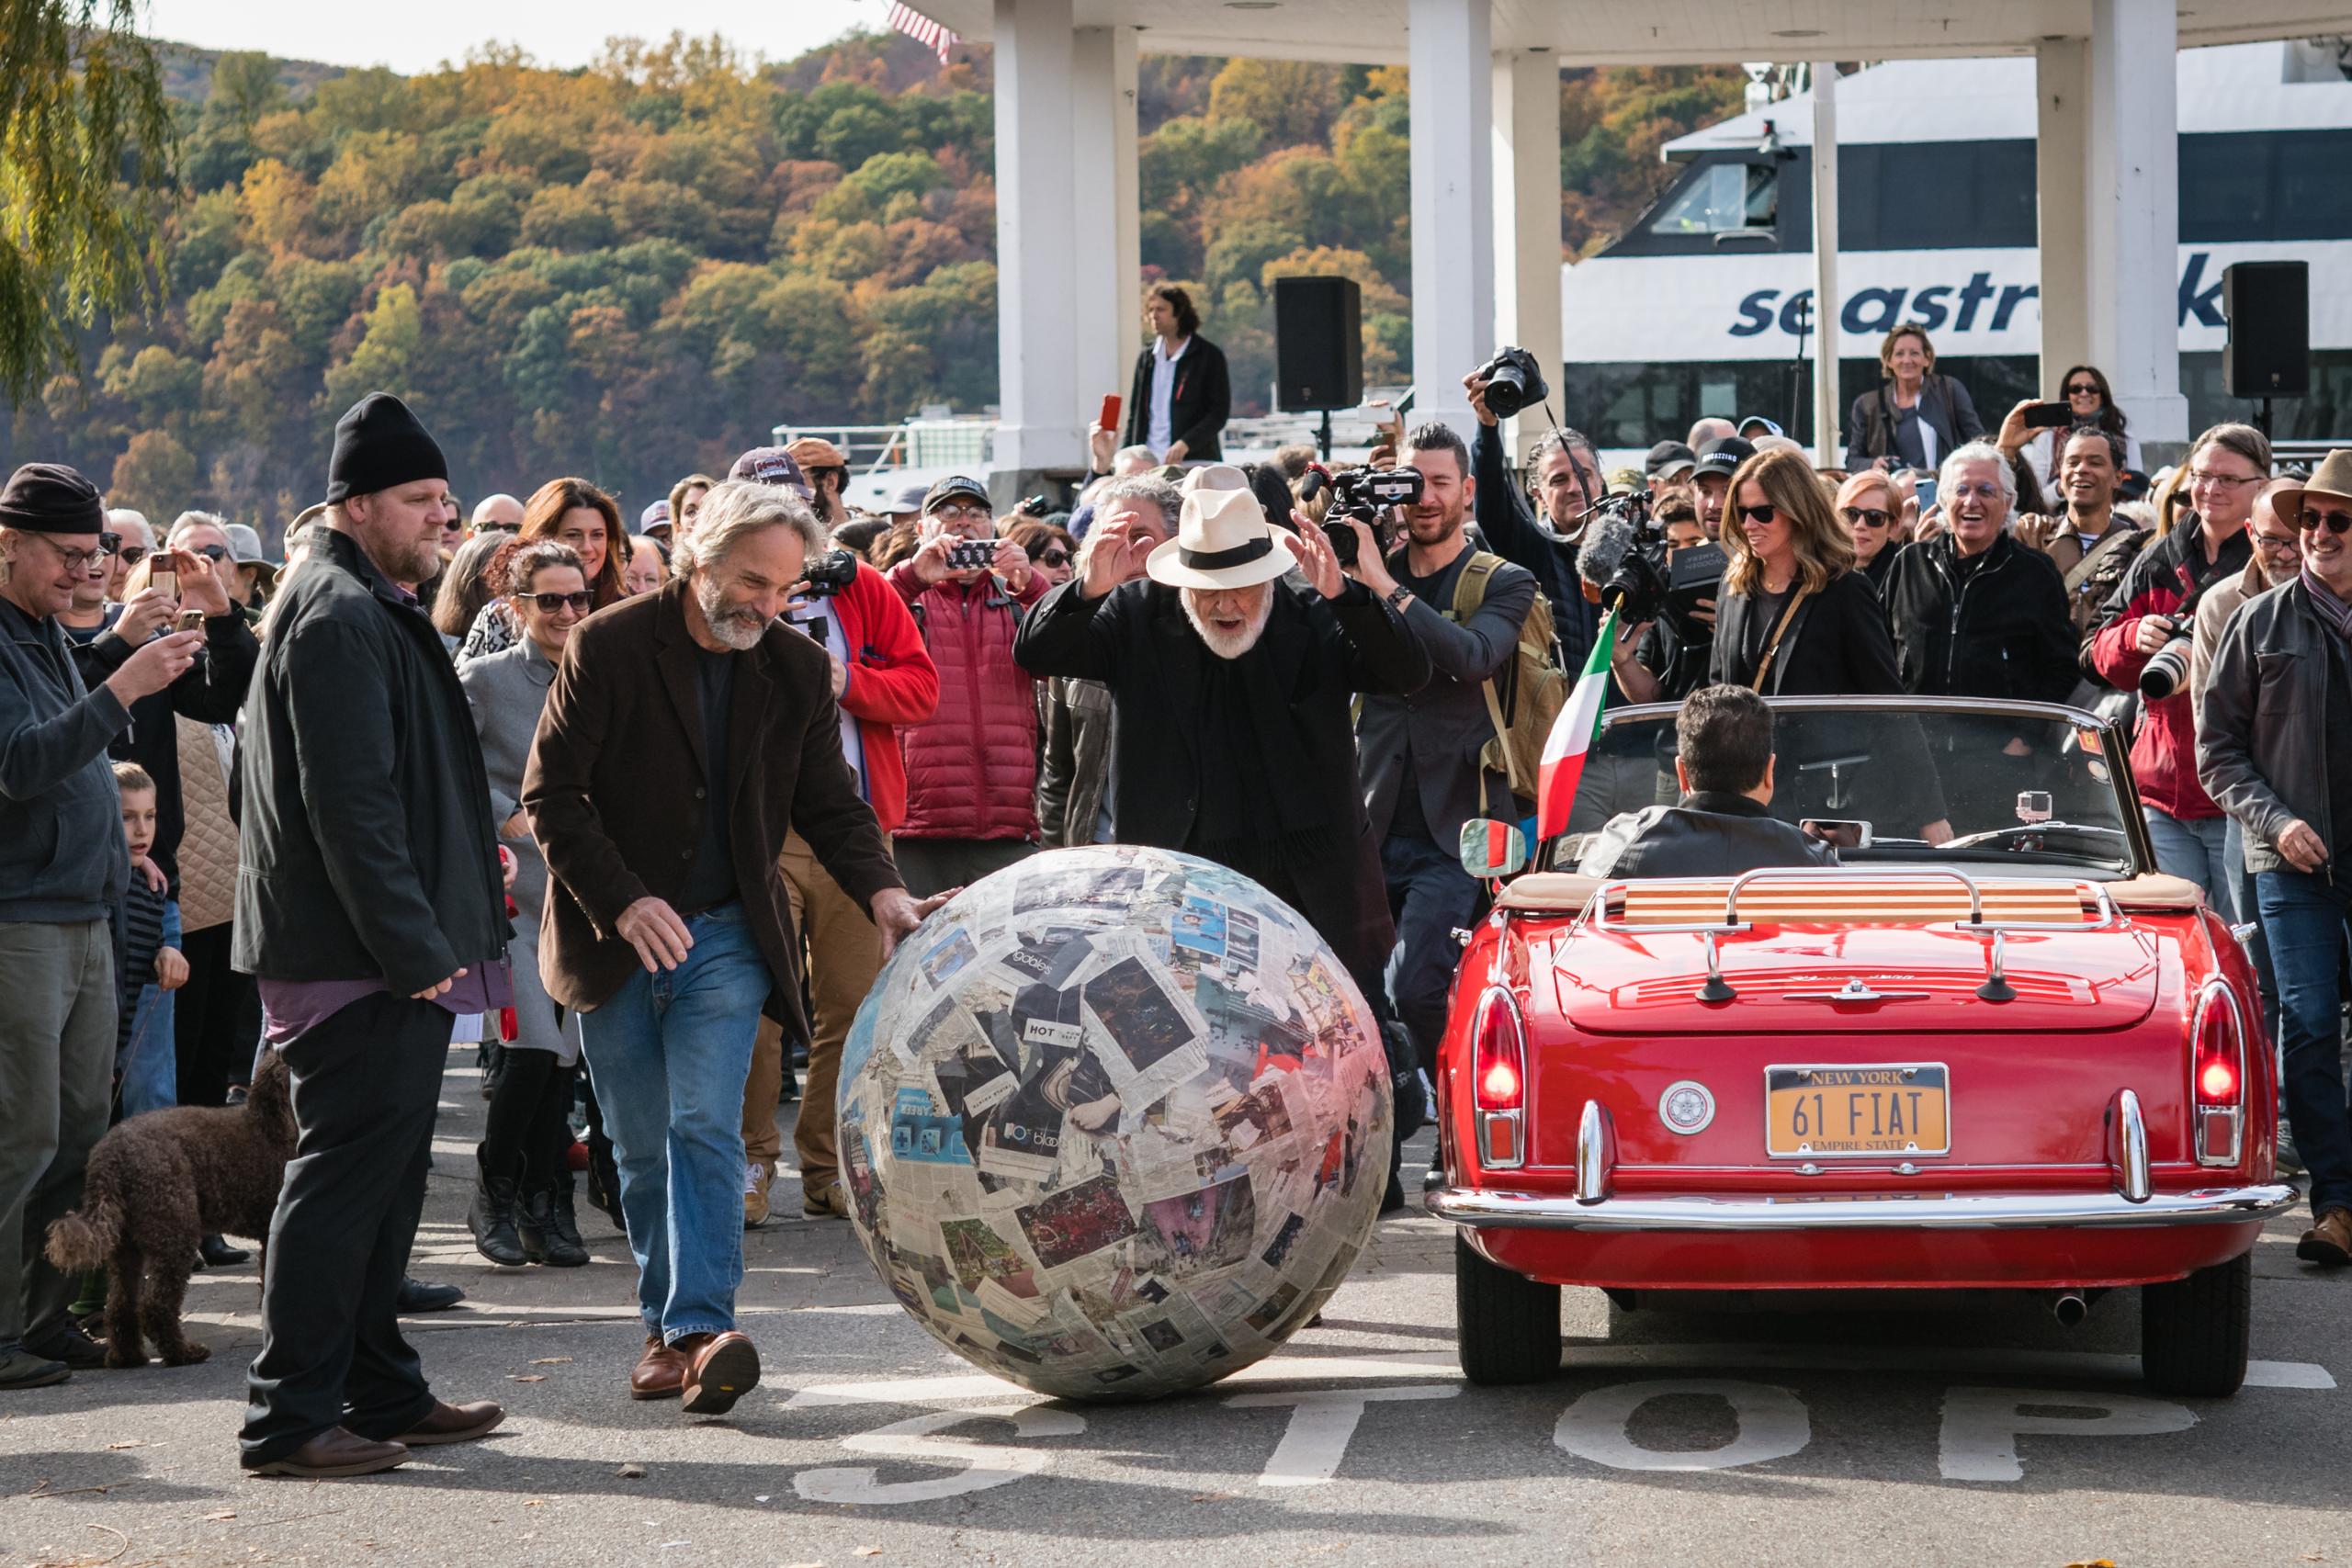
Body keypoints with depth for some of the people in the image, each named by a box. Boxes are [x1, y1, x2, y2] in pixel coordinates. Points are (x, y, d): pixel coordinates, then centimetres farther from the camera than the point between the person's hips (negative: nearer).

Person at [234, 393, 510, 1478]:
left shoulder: (375, 612, 20)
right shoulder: (340, 618, -15)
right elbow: (348, 804, -22)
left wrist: (436, 933, 22)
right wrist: (414, 946, -23)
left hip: (392, 957, 11)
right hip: (357, 961, -11)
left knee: (384, 1175, 15)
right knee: (347, 1175, -8)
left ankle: (382, 1393, 22)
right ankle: (291, 1417, -5)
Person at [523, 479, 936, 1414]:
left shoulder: (799, 672, 2)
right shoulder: (609, 649, -8)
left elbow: (830, 805, 11)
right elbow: (549, 794, -8)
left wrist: (880, 891, -8)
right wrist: (623, 901, -17)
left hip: (726, 940, 1)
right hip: (613, 941, -1)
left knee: (705, 1129, -14)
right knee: (643, 1151, 7)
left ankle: (698, 1330, -21)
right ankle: (666, 1327, 18)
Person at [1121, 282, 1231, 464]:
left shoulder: (1209, 356, 1)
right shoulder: (1146, 358, 16)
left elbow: (1219, 412, -4)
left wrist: (1186, 443, -18)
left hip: (1195, 462, -4)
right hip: (1148, 463, 4)